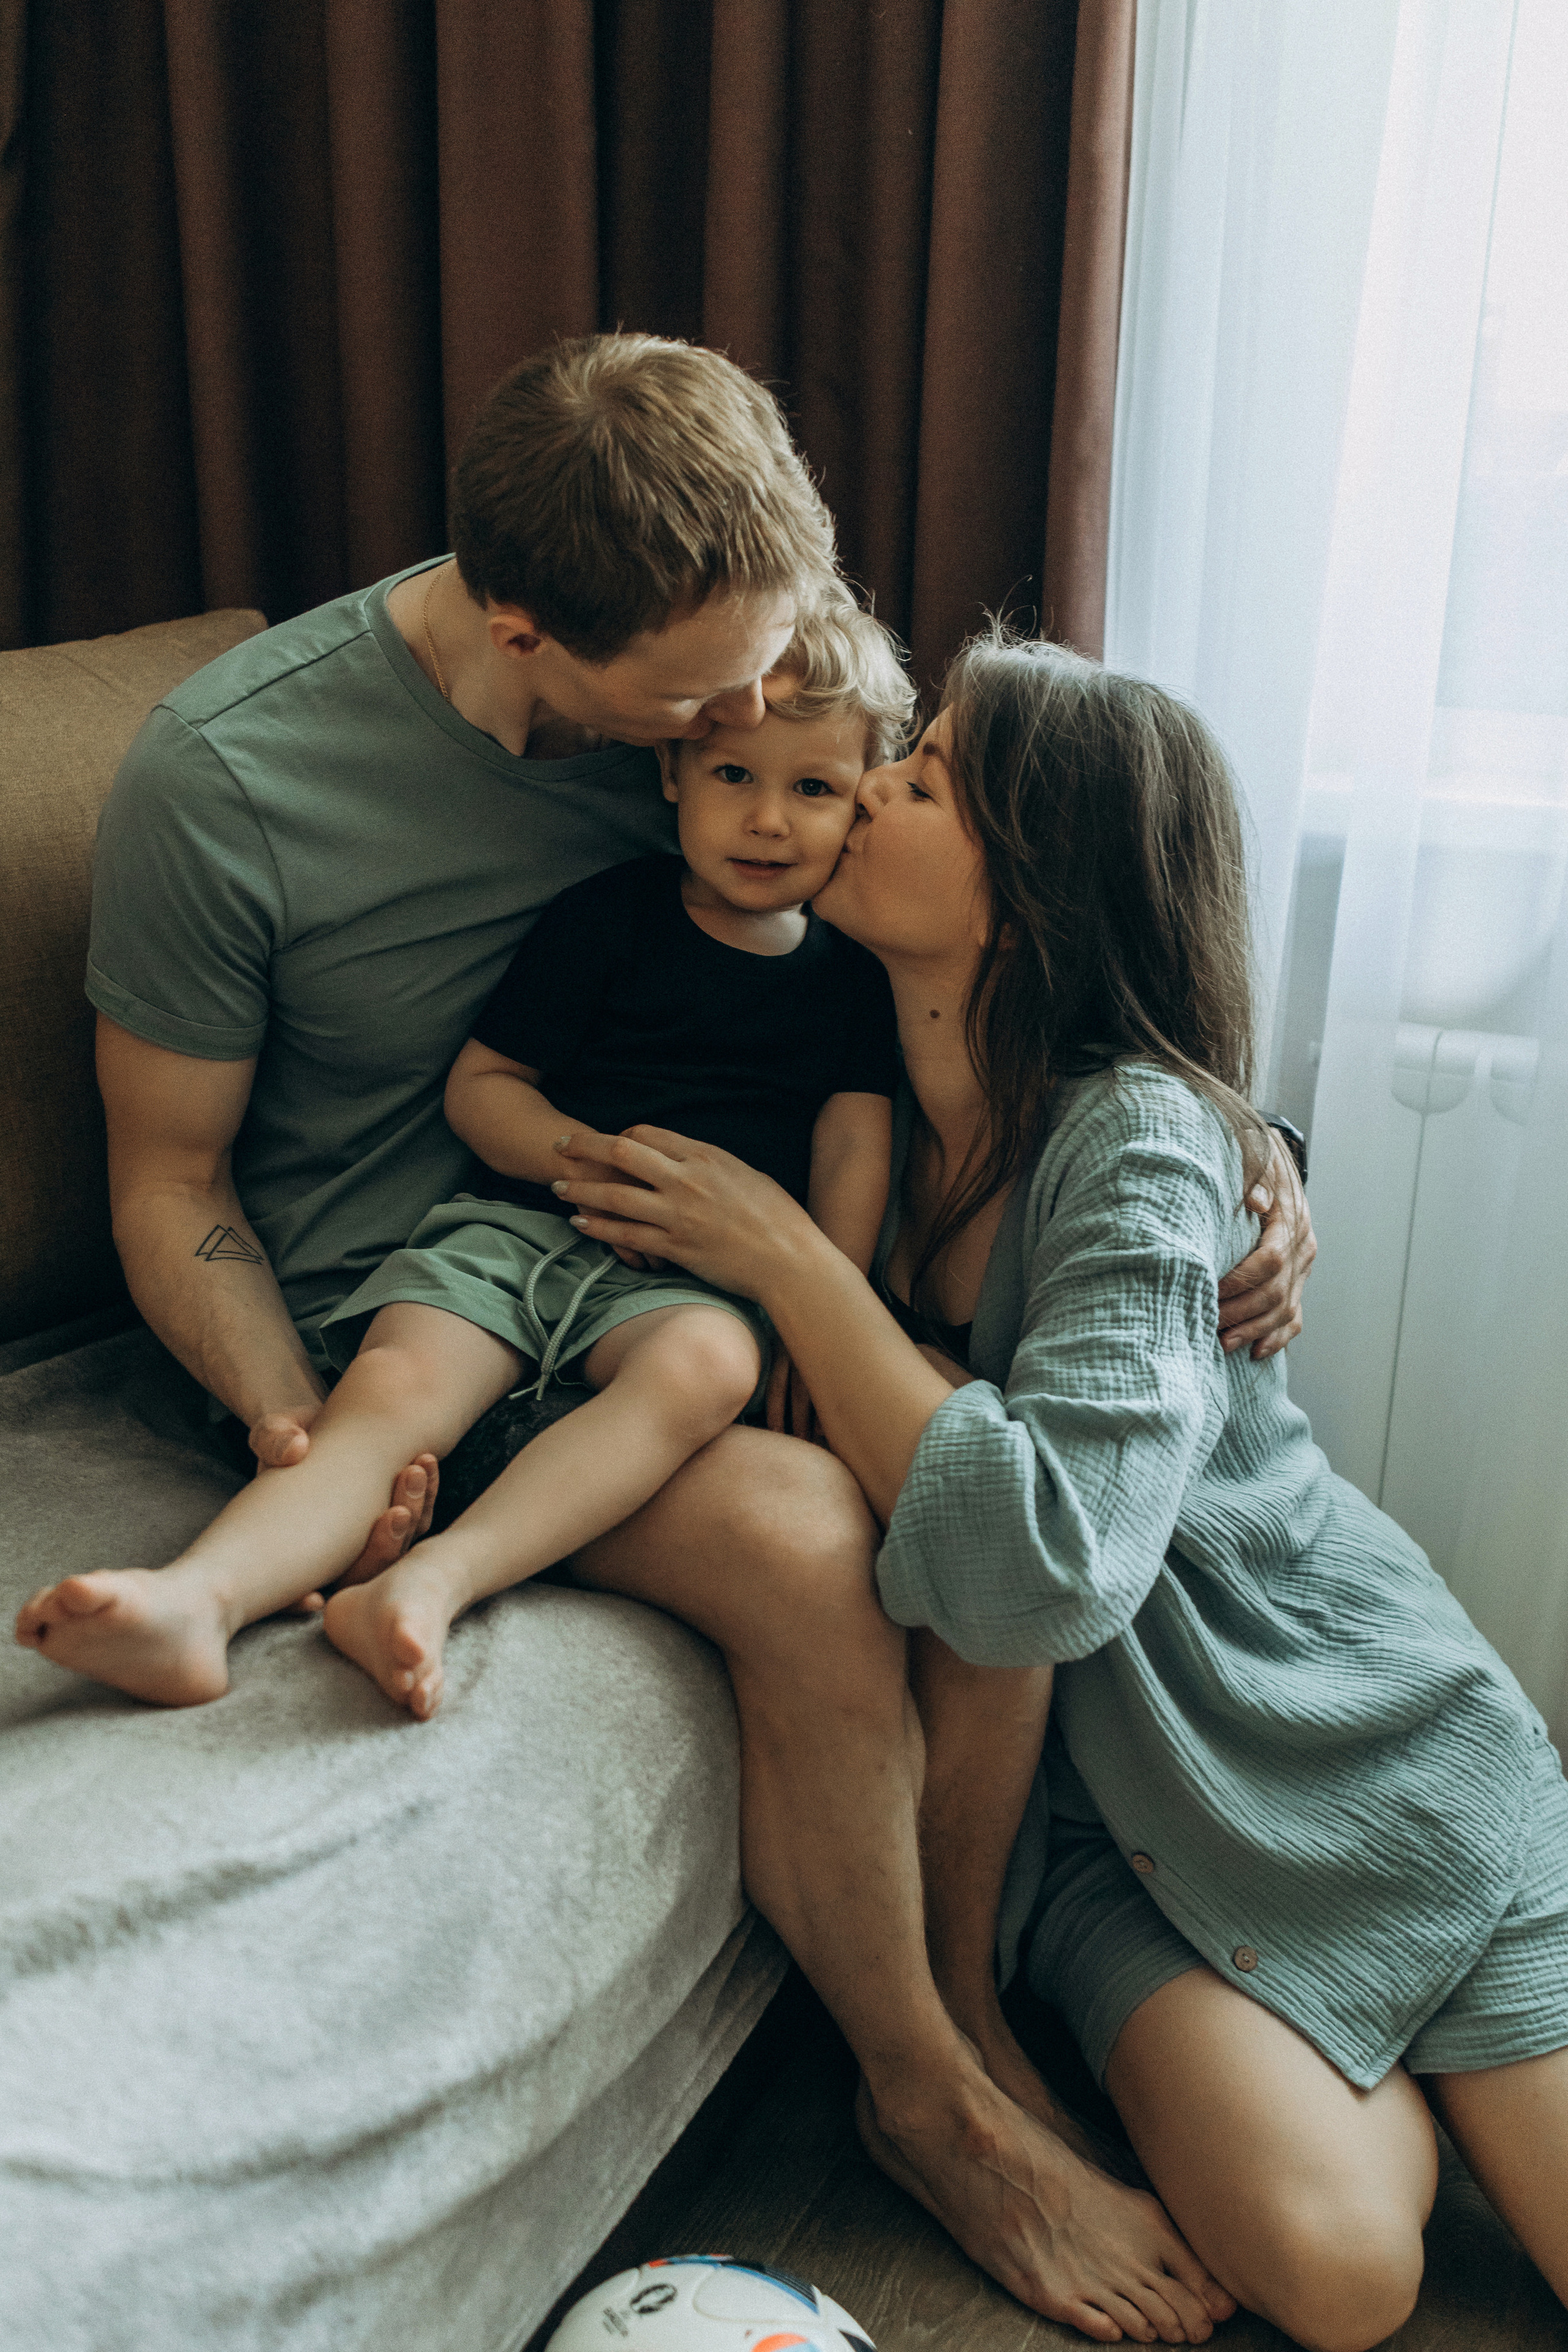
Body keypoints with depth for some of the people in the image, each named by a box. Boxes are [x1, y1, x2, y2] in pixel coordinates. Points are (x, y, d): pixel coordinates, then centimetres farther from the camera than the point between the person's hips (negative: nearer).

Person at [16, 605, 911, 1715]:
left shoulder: (854, 966, 11)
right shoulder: (609, 915, 6)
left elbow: (854, 1146, 7)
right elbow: (480, 1084, 8)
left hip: (693, 1275, 0)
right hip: (517, 1222, 1)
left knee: (707, 1363, -36)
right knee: (391, 1388, -28)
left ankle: (432, 1582, -49)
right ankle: (199, 1599, -46)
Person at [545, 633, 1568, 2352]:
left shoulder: (1137, 1134, -23)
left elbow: (1047, 1557, -35)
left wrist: (783, 1255, -27)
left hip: (1363, 1747, -2)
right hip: (1100, 1804, 3)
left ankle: (1383, 2052, 17)